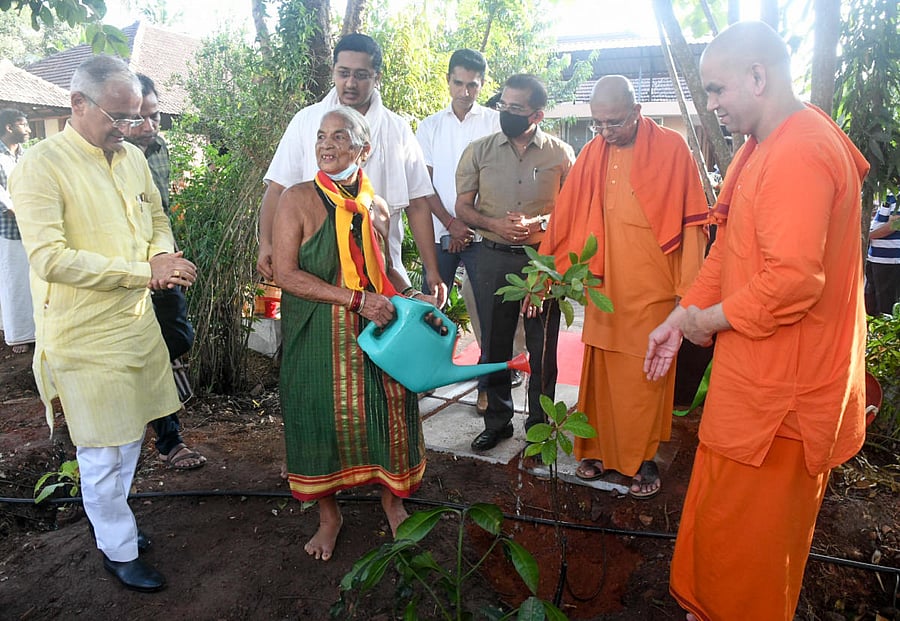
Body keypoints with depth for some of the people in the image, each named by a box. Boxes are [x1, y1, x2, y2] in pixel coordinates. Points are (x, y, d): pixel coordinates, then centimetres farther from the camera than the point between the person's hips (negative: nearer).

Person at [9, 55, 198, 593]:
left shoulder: (132, 157, 7)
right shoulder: (41, 166, -15)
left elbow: (157, 218, 19)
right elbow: (50, 259, -23)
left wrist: (162, 254, -4)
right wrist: (144, 271, -25)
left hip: (137, 322, 7)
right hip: (84, 336, -7)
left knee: (131, 436, 20)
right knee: (102, 452, 5)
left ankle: (112, 520, 42)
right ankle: (119, 551, 25)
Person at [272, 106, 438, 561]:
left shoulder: (375, 207, 5)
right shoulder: (298, 199, -8)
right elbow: (286, 273, -15)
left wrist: (412, 295, -2)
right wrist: (357, 299, -21)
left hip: (377, 332, 3)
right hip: (317, 336, -3)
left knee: (388, 412, 8)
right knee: (323, 418, 8)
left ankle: (391, 499, 36)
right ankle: (329, 515, 32)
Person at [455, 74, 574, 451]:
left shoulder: (560, 154, 2)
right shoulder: (479, 151, 5)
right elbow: (462, 207, 6)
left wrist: (537, 223, -15)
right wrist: (495, 224, -13)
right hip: (493, 258, 1)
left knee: (543, 348, 5)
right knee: (494, 344, 9)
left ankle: (539, 425, 21)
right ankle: (497, 420, 26)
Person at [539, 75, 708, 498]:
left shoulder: (671, 148, -4)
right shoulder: (592, 154, 5)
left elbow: (692, 221, -4)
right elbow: (565, 218, 3)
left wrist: (688, 288, -7)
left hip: (653, 288, -3)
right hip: (605, 285, 3)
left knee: (647, 376, 6)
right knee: (600, 371, 11)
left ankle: (644, 458, 23)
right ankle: (600, 448, 29)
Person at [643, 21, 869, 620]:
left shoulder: (800, 152, -22)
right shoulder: (761, 148, 12)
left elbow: (794, 279, -30)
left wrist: (711, 319, -14)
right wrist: (679, 318, 12)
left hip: (778, 389, -10)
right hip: (755, 372, 10)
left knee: (744, 523, 9)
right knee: (720, 511, 22)